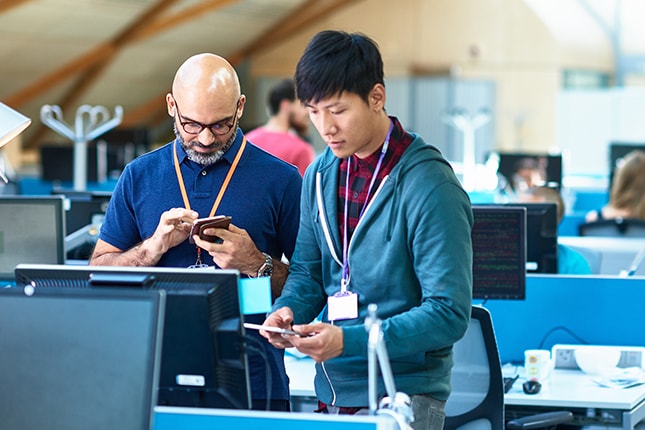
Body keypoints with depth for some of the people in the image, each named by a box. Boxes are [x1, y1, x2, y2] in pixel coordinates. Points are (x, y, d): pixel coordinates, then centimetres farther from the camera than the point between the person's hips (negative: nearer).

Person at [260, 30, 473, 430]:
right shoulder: (321, 174, 6)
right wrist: (288, 310, -6)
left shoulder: (429, 186, -15)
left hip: (404, 397, -6)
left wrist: (349, 341, -26)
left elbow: (448, 314, -18)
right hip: (332, 394, 6)